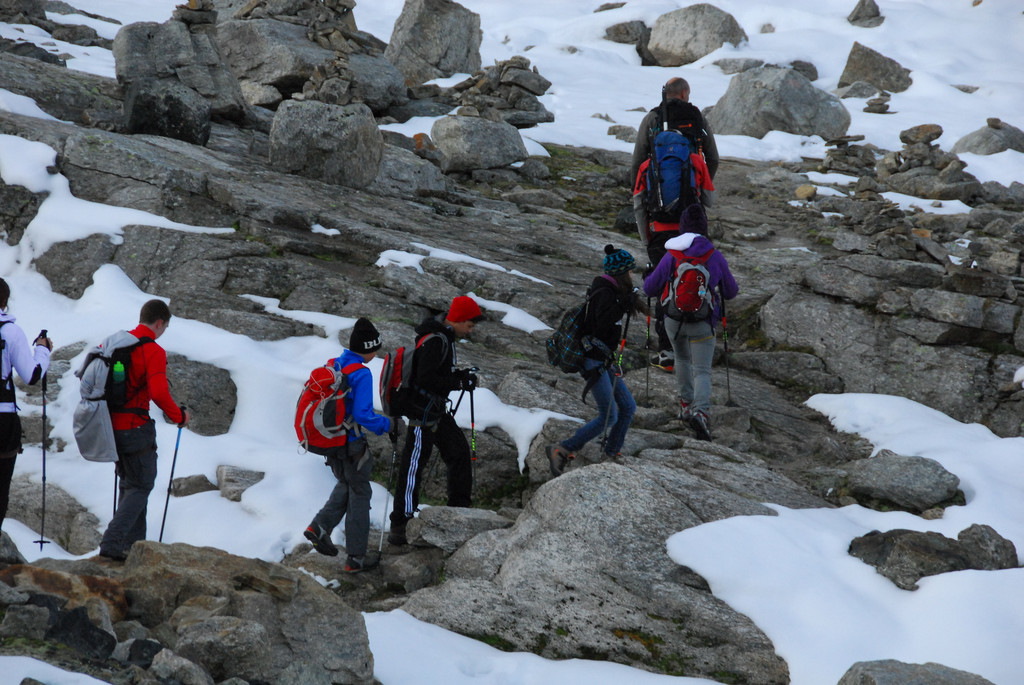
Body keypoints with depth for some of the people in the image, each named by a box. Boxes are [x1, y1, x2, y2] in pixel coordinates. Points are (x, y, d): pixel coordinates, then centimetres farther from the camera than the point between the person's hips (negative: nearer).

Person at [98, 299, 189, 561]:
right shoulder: (153, 351, -15)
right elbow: (159, 393, -26)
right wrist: (179, 416, -10)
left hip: (111, 425, 8)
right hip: (136, 427, -8)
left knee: (129, 483, 20)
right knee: (140, 487, 1)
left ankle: (131, 543, 21)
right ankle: (111, 543, -13)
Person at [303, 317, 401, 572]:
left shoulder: (331, 366, 2)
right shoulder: (361, 374, -21)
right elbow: (363, 415, -25)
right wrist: (387, 425, -9)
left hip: (329, 442, 7)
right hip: (351, 446, -7)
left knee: (346, 485, 27)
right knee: (359, 496, 8)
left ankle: (320, 527, 10)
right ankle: (356, 557, 13)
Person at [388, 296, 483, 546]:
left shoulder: (445, 338, 10)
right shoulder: (434, 342, -22)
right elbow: (426, 380, -25)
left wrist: (460, 376, 3)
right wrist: (458, 382, -19)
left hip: (438, 411, 10)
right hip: (423, 414, -10)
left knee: (460, 452, 15)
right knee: (413, 468, -5)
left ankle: (459, 509, 27)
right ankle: (400, 526, 0)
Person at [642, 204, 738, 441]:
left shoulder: (671, 256, -8)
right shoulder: (715, 257, -6)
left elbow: (650, 288, -3)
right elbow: (731, 292, 6)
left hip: (674, 319, 2)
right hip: (702, 323, -1)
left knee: (682, 359, 29)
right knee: (702, 370, -3)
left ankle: (686, 403, 31)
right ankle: (701, 411, -26)